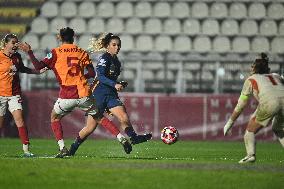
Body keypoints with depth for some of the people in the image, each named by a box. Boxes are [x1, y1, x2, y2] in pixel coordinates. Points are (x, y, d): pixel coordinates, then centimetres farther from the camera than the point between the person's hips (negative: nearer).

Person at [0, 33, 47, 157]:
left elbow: (22, 69, 25)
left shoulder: (17, 56, 7)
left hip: (14, 94, 4)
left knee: (19, 119, -10)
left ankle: (26, 149, -12)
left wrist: (39, 71, 19)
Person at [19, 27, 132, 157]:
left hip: (66, 96, -2)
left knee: (55, 118, 23)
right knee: (98, 118, 17)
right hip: (84, 94, 2)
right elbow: (92, 73, 6)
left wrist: (29, 53, 4)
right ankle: (121, 138, 1)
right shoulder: (82, 52, 10)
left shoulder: (56, 52, 2)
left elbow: (39, 66, -6)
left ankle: (62, 148, 10)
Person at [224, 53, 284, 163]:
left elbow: (240, 104, 28)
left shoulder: (251, 79, 26)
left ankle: (250, 155, -8)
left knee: (250, 130, 14)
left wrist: (230, 122, 35)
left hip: (269, 102, -4)